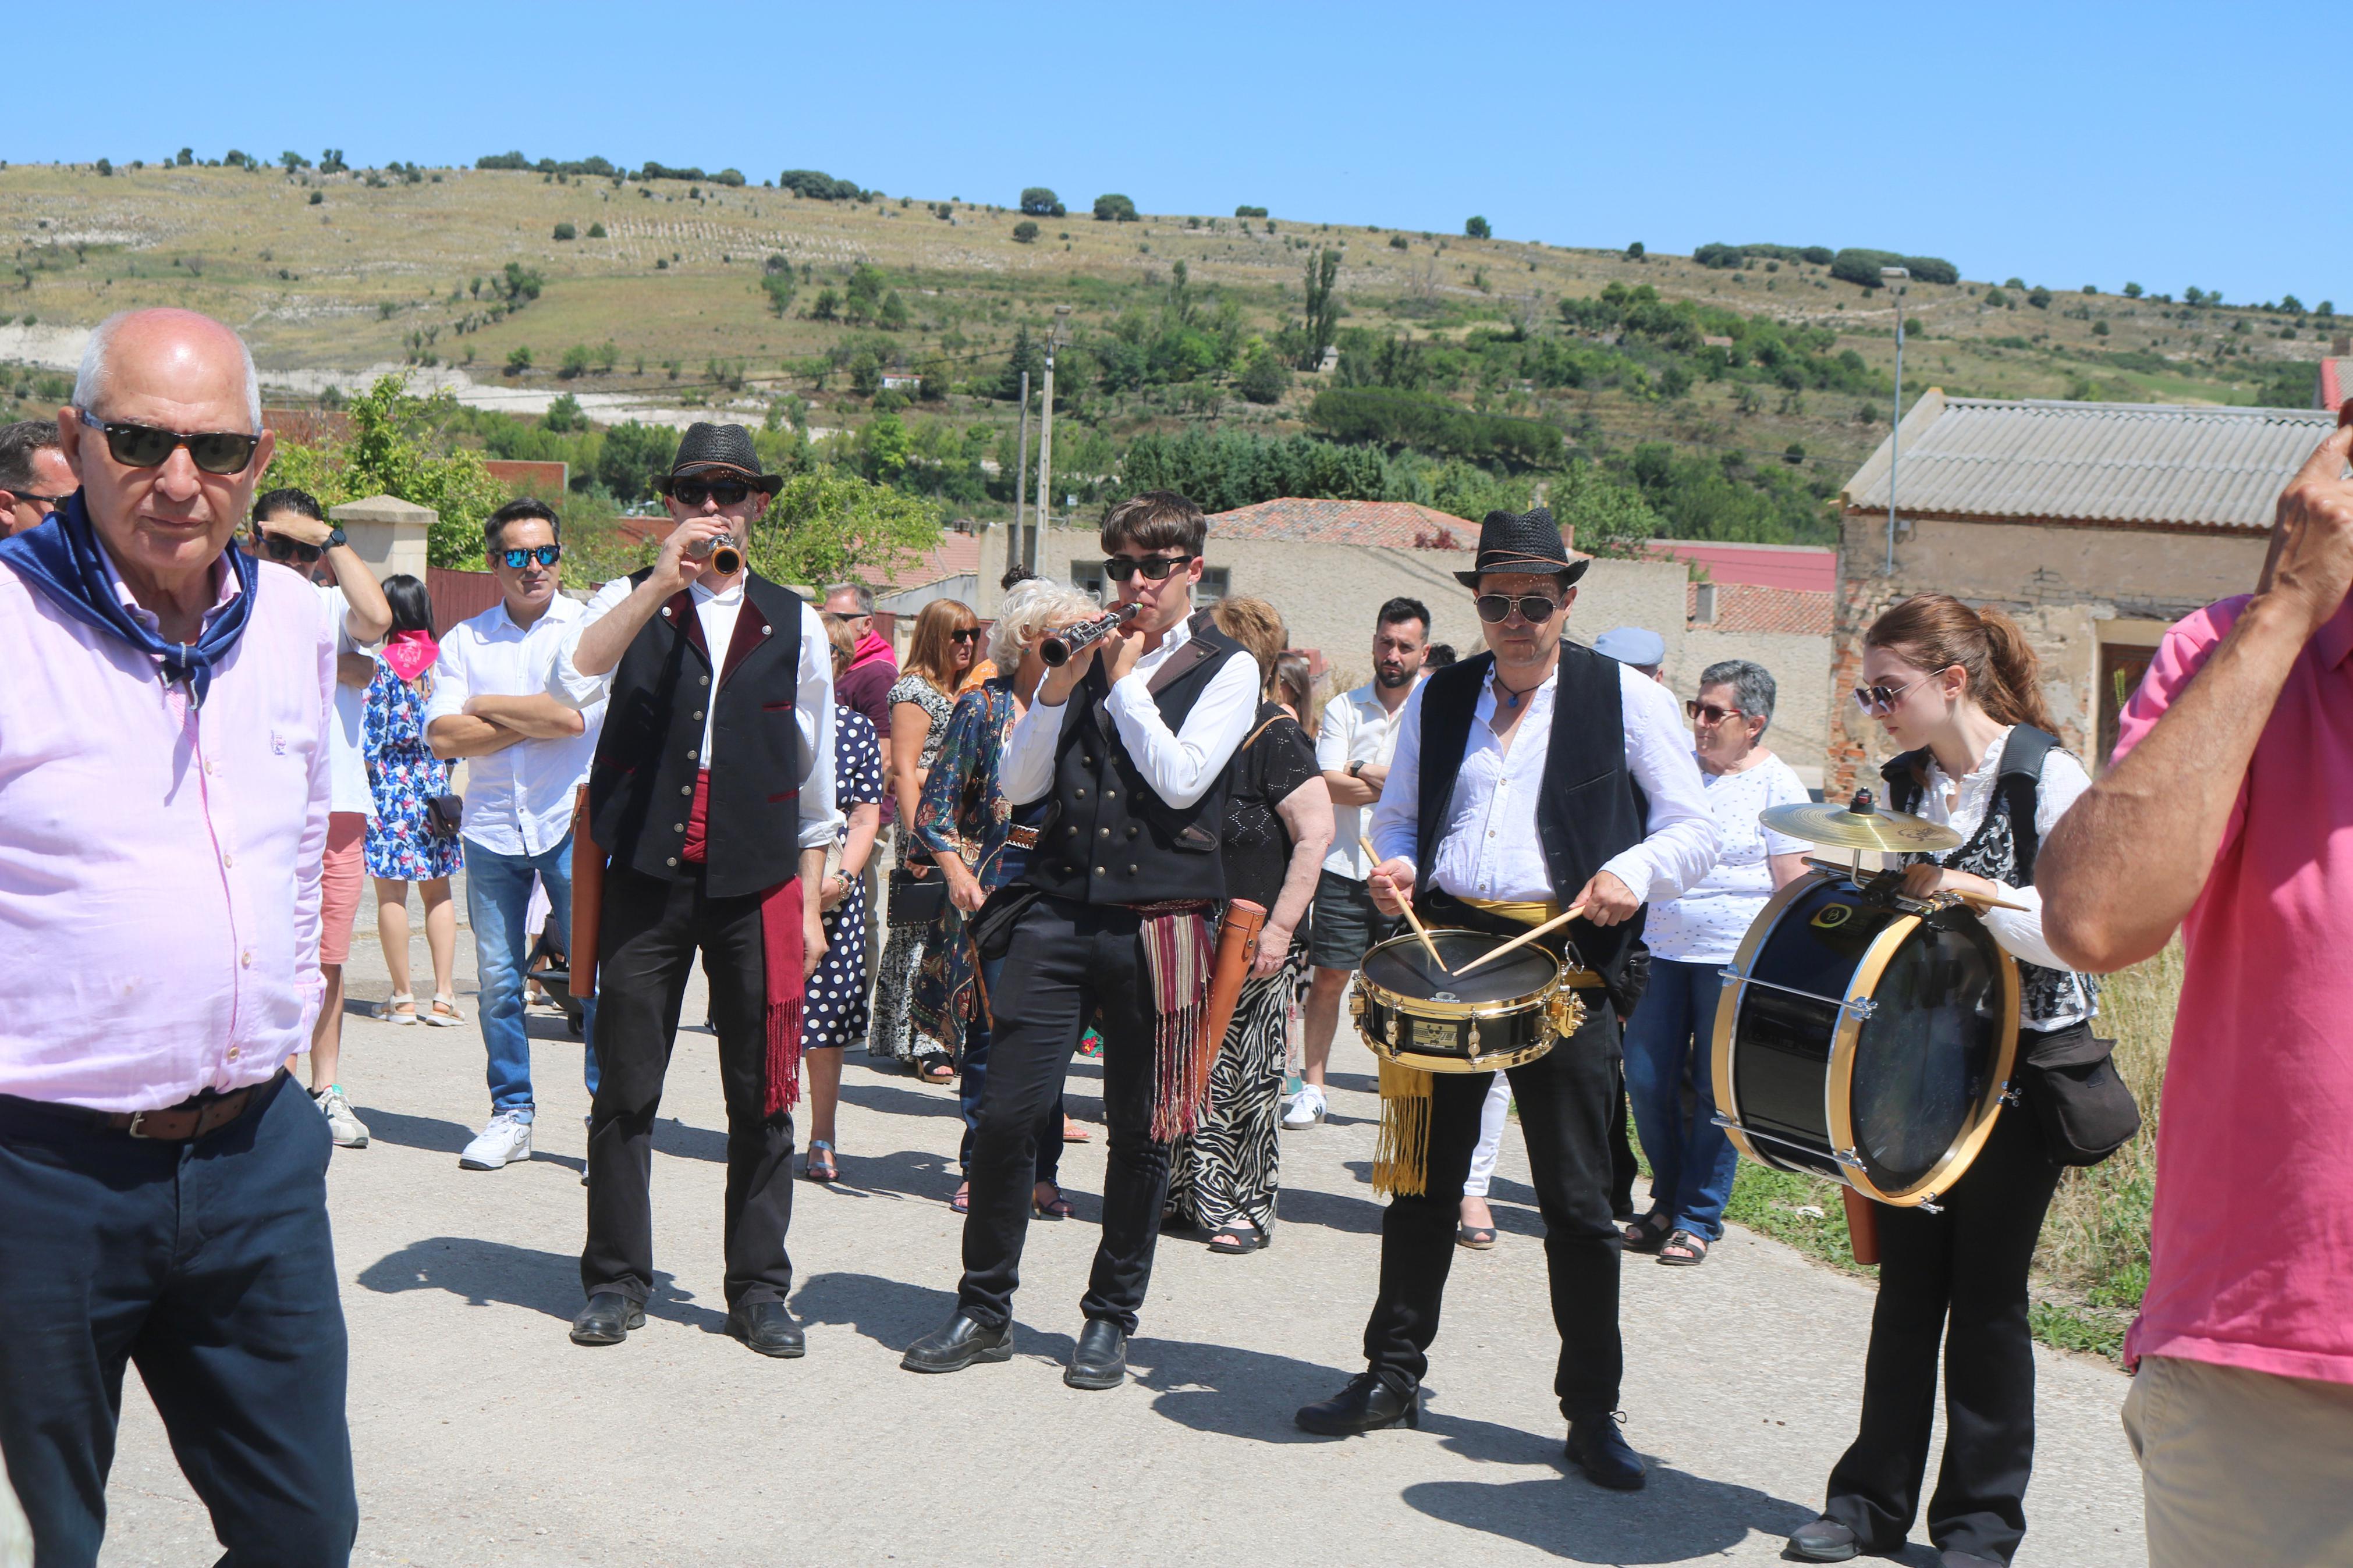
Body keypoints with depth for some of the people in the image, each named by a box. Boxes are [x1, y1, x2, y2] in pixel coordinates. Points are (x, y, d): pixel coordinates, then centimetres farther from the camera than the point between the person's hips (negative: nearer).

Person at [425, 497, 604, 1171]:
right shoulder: (463, 640, 9)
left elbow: (573, 715, -14)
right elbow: (442, 736, -3)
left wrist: (486, 706, -2)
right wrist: (535, 719, -9)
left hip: (574, 820, -3)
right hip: (492, 827, 3)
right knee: (497, 978, 6)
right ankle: (511, 1114, 18)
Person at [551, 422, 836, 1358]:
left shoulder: (795, 623, 11)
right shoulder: (628, 603, 6)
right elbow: (571, 684, -17)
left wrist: (810, 904, 12)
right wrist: (661, 584, -21)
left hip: (758, 886, 1)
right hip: (647, 876, -1)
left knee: (762, 1097, 4)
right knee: (625, 1090, 4)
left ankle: (759, 1288, 16)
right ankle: (616, 1280, 17)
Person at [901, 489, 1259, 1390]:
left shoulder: (1226, 669, 3)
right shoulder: (1085, 659, 14)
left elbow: (1181, 780, -12)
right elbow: (1017, 785, 9)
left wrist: (1126, 683, -4)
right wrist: (1057, 693, -4)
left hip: (1157, 923, -3)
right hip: (1058, 910, 3)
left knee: (1139, 1132, 6)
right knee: (1006, 1113, -2)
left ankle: (1111, 1318, 22)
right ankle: (984, 1311, 13)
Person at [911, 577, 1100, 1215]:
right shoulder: (984, 708, 1)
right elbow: (934, 810, -2)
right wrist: (958, 874, -13)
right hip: (997, 883, -3)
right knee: (991, 1034, -2)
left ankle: (1040, 1173, 11)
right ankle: (980, 1170, 10)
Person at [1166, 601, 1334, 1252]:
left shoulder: (1276, 735, -13)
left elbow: (1315, 836, -18)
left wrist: (1280, 929, -21)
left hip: (1255, 944, -7)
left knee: (1246, 1076, 0)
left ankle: (1249, 1211, 11)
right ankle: (1194, 1198, 21)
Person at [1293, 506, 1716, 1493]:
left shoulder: (1627, 699, 1)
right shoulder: (1438, 698, 13)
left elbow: (1695, 834, 0)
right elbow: (1397, 815, 21)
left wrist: (1633, 873, -20)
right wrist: (1395, 864, -1)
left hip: (1564, 965, -3)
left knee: (1578, 1202, 1)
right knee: (1423, 1181, 11)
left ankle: (1592, 1412, 13)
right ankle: (1394, 1374, 25)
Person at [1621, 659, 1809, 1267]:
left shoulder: (1776, 785, -5)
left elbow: (1792, 884, -6)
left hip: (1735, 960, -5)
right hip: (1662, 949, 5)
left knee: (1716, 1090, 2)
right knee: (1646, 1079, 5)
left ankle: (1698, 1218, 15)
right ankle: (1666, 1201, 23)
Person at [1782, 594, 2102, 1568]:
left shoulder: (2048, 778, -12)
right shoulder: (1905, 783, 8)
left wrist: (1969, 890, -25)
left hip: (2021, 1069, -5)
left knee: (1987, 1298, 2)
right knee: (1906, 1286, 10)